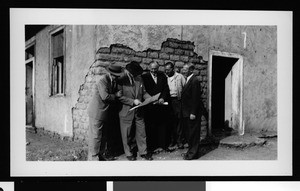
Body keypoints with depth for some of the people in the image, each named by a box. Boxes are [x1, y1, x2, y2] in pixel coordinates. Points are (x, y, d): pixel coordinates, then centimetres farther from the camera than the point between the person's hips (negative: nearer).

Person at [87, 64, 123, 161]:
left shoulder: (113, 81, 8)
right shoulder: (102, 80, -19)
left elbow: (114, 92, 15)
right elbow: (105, 96, -25)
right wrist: (116, 95, -12)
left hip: (104, 112, 9)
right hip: (96, 112, -9)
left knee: (104, 135, 16)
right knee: (95, 135, -2)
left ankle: (101, 154, 29)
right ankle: (93, 157, 8)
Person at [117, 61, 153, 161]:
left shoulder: (139, 79, 6)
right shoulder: (122, 81, -11)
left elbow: (144, 93, 12)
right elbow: (120, 96, -14)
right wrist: (132, 101, -20)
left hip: (139, 112, 4)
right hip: (126, 112, -4)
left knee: (141, 132, 10)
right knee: (128, 134, 9)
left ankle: (143, 152, 24)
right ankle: (129, 153, 25)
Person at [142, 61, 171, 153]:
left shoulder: (162, 76, 11)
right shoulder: (145, 76, 2)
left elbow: (166, 89, 7)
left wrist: (162, 98, -9)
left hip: (161, 104, 3)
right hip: (150, 106, -3)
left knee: (162, 125, 6)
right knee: (151, 127, 0)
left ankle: (162, 145, 13)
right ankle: (152, 146, 7)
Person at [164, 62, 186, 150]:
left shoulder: (180, 76, 2)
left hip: (178, 100, -2)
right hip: (168, 100, 2)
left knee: (179, 120, 1)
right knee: (170, 121, 4)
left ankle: (180, 140, 9)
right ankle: (172, 140, 13)